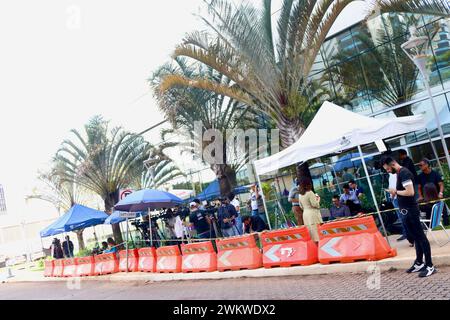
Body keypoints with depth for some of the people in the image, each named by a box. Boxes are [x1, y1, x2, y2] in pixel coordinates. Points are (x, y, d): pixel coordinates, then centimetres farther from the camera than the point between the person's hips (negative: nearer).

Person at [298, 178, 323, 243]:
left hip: (305, 214, 7)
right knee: (317, 232, -3)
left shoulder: (300, 195, 9)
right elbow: (314, 204, -14)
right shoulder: (310, 193, -13)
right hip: (313, 213, -7)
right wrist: (318, 199, 3)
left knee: (312, 233, 9)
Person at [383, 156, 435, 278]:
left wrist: (396, 191, -14)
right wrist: (395, 193, 4)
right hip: (407, 210, 10)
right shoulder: (399, 173, 12)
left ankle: (430, 266, 0)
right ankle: (419, 263, 24)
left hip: (410, 210, -10)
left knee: (420, 236, -5)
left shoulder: (404, 173, -18)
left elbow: (410, 192, -27)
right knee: (415, 236, 15)